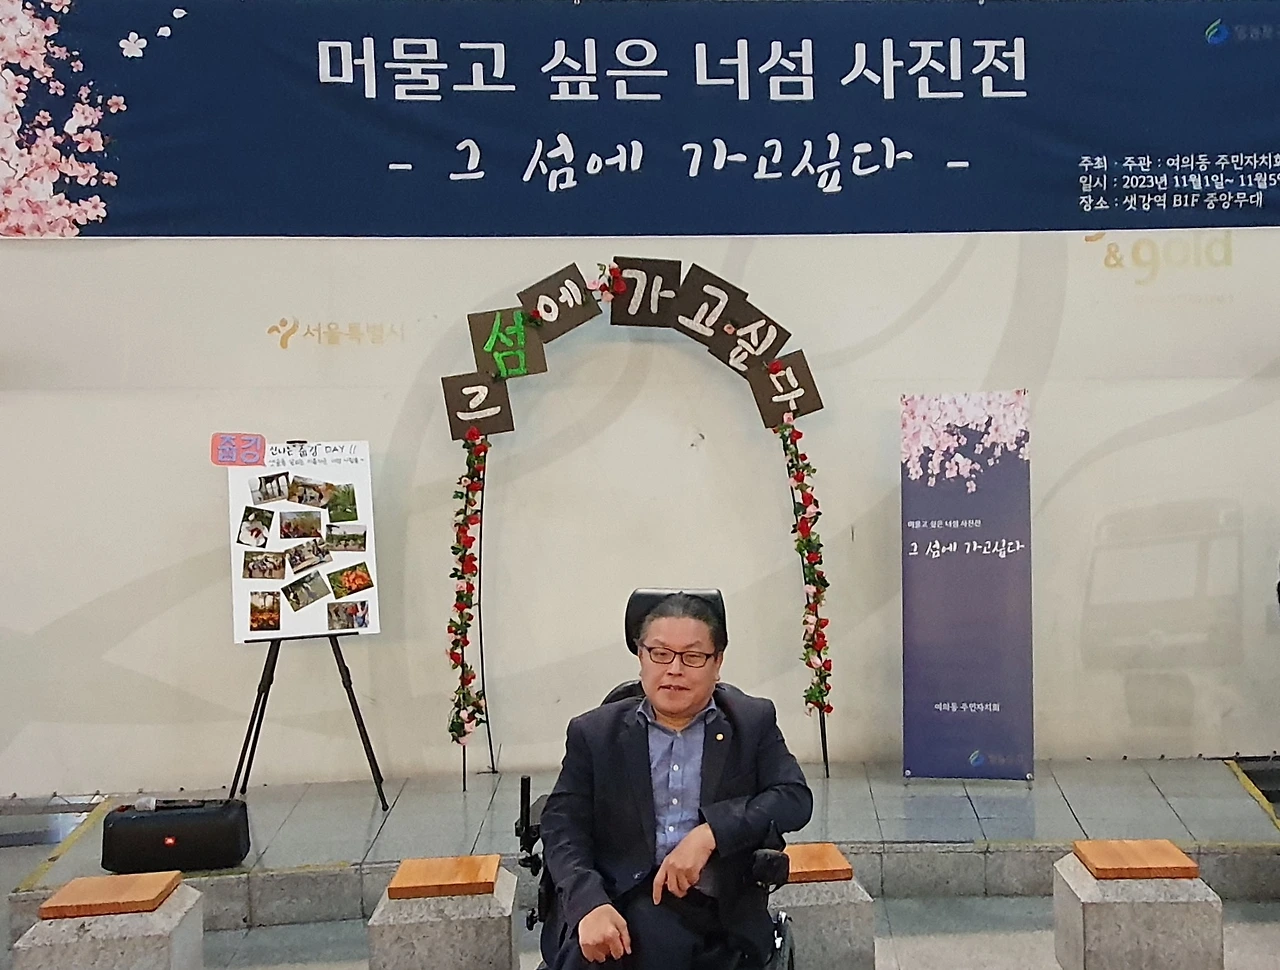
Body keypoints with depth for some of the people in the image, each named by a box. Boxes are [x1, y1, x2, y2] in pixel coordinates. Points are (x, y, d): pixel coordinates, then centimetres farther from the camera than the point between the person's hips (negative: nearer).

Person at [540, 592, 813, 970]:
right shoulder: (594, 733, 11)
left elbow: (795, 798, -1)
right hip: (615, 900, 1)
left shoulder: (754, 722, 12)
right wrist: (590, 904, -17)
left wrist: (710, 833, -17)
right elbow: (563, 826, 3)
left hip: (714, 906, 0)